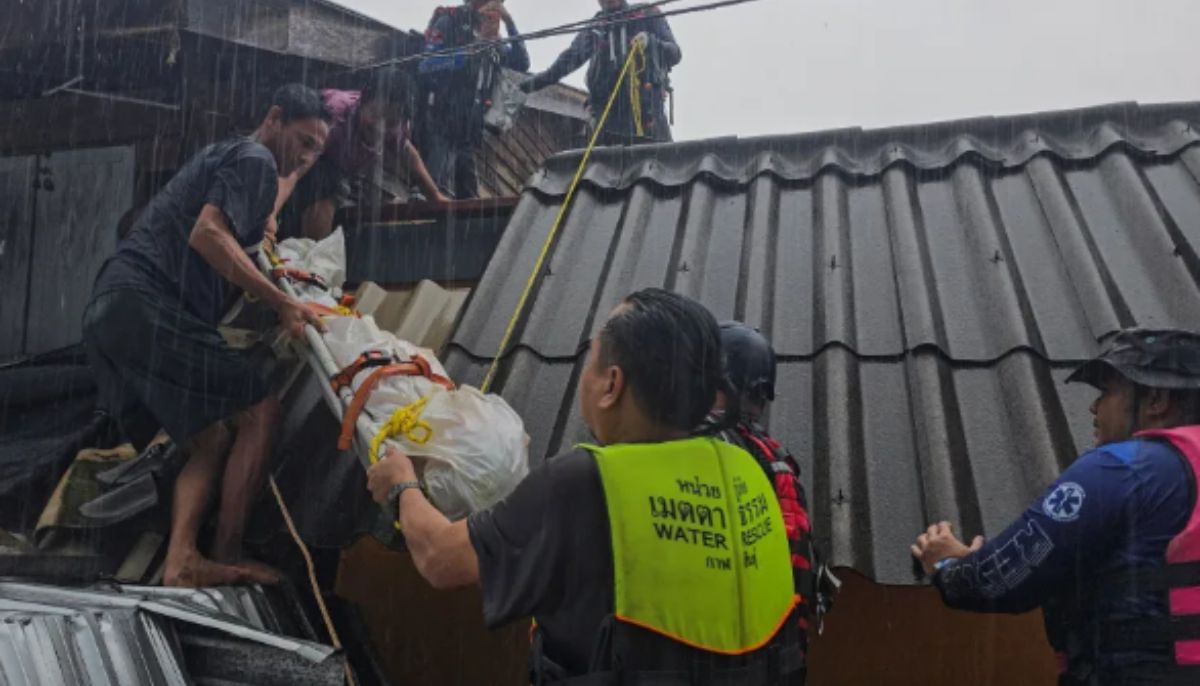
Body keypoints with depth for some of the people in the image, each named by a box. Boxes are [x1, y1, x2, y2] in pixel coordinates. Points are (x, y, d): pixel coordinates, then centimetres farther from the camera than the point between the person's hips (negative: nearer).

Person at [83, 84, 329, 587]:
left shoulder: (222, 156, 29)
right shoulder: (254, 159, -2)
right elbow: (207, 233, -17)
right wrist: (282, 304, -15)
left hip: (110, 310, 10)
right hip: (145, 305, -10)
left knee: (212, 438, 9)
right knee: (259, 411, -9)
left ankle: (181, 561, -4)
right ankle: (227, 555, -6)